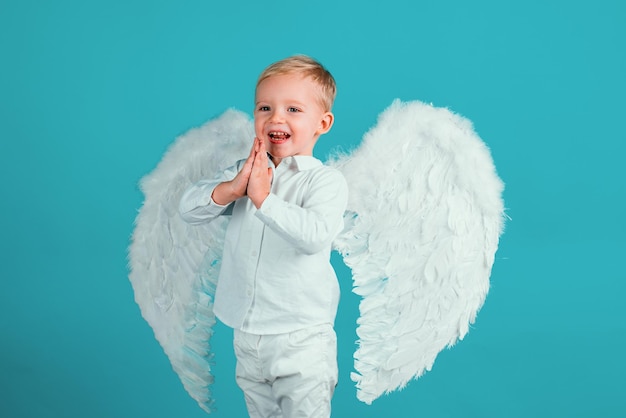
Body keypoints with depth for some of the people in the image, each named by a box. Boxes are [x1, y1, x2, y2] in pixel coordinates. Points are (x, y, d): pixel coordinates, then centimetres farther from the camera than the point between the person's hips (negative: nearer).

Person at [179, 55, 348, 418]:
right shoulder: (246, 170, 5)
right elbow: (189, 209, -2)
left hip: (300, 338, -6)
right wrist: (231, 188, -19)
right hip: (247, 335, 6)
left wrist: (263, 198, -27)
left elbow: (316, 235, -30)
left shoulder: (326, 180, -12)